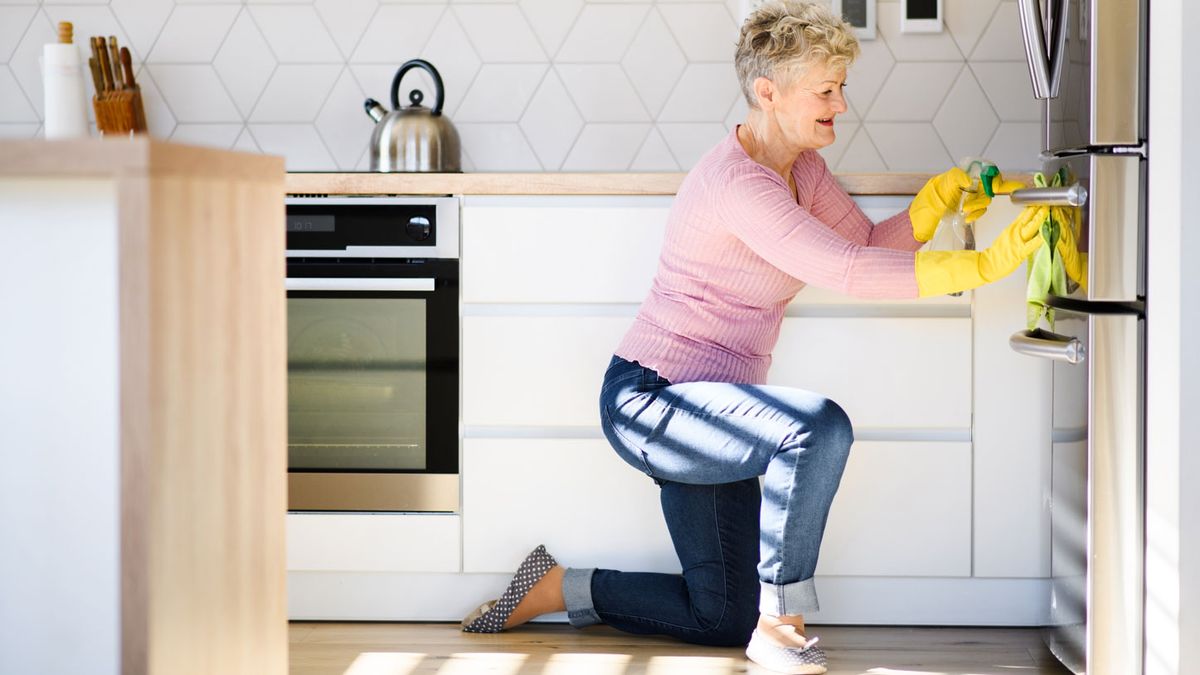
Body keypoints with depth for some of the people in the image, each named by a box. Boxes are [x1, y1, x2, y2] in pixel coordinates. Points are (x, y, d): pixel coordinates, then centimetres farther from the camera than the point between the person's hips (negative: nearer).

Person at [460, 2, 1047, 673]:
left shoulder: (801, 168, 6)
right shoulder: (737, 182, -25)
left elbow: (871, 243, 4)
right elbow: (848, 272, -33)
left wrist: (938, 198, -12)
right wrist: (984, 266, -34)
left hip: (703, 408, 10)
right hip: (649, 399, -10)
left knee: (725, 619, 13)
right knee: (819, 426, -35)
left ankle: (559, 588, 29)